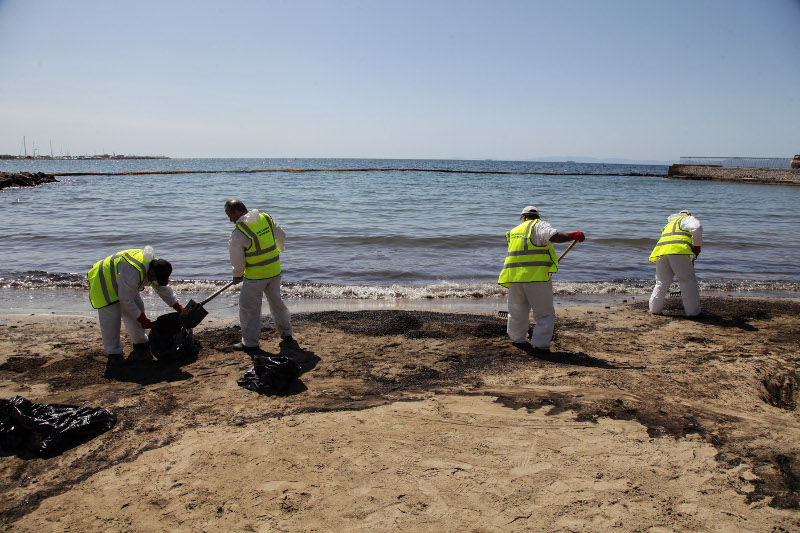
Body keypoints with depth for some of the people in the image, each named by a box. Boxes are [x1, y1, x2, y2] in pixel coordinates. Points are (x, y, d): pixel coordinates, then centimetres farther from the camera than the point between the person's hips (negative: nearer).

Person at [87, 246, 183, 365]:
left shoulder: (154, 267, -12)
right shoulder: (132, 272, -41)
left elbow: (164, 289, 5)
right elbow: (126, 300, -32)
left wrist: (178, 307, 2)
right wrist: (142, 319, -25)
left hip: (122, 285, 9)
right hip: (103, 284, -9)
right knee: (111, 319, -15)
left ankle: (141, 346, 14)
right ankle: (113, 354, -7)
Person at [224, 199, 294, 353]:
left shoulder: (238, 234, -18)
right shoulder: (267, 218, -1)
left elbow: (237, 261, -8)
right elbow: (281, 236, 15)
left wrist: (237, 275, 11)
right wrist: (278, 250, 35)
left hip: (255, 275, -7)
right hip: (275, 270, 7)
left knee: (249, 307, 6)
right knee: (276, 302, 21)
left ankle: (250, 343, 13)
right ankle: (286, 333, 32)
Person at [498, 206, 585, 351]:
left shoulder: (513, 231, 21)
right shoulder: (539, 225, 2)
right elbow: (554, 236, -18)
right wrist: (573, 236, -4)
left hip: (514, 277, 6)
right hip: (536, 276, -5)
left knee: (517, 311, 20)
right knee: (545, 314, 5)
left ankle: (518, 340, 33)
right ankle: (541, 344, 1)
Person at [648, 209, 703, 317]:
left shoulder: (669, 224, 39)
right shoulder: (687, 219, 18)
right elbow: (697, 228, -6)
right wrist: (697, 246, 5)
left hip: (661, 252, 6)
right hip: (678, 250, -6)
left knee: (661, 282, 15)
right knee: (688, 281, 0)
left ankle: (655, 309, 16)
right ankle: (692, 311, 1)